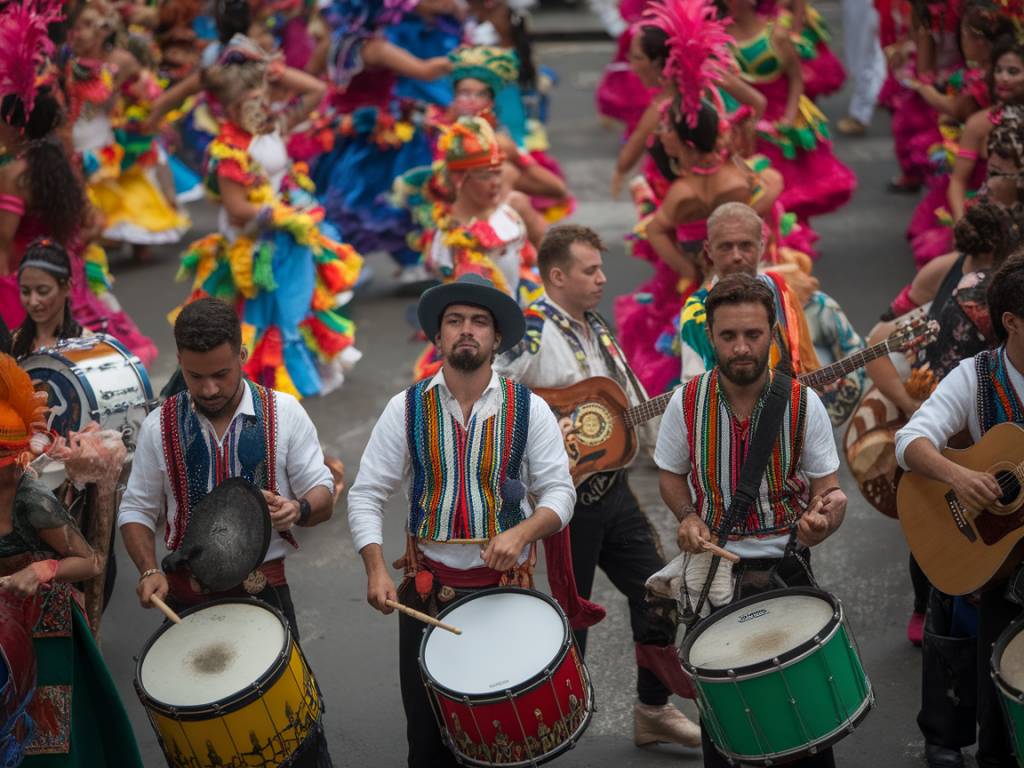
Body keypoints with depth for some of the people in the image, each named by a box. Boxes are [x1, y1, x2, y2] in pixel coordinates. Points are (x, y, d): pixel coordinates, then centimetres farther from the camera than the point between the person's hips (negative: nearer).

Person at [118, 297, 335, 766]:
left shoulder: (283, 414, -2)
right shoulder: (160, 427, 1)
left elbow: (323, 494, 3)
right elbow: (137, 510, 8)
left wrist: (299, 509, -20)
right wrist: (149, 570, -9)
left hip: (266, 588, -1)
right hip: (186, 595, 1)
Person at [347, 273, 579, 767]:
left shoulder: (529, 410, -1)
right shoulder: (406, 409, -1)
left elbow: (559, 492, -1)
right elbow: (365, 496, -1)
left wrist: (521, 532, -21)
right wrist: (376, 570, -15)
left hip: (507, 588, 0)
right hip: (426, 591, 0)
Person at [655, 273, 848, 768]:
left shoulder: (802, 404, -10)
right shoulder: (687, 403, -8)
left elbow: (828, 490, -4)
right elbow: (671, 475, 8)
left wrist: (822, 516, -27)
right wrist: (688, 516, -11)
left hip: (786, 566, -1)